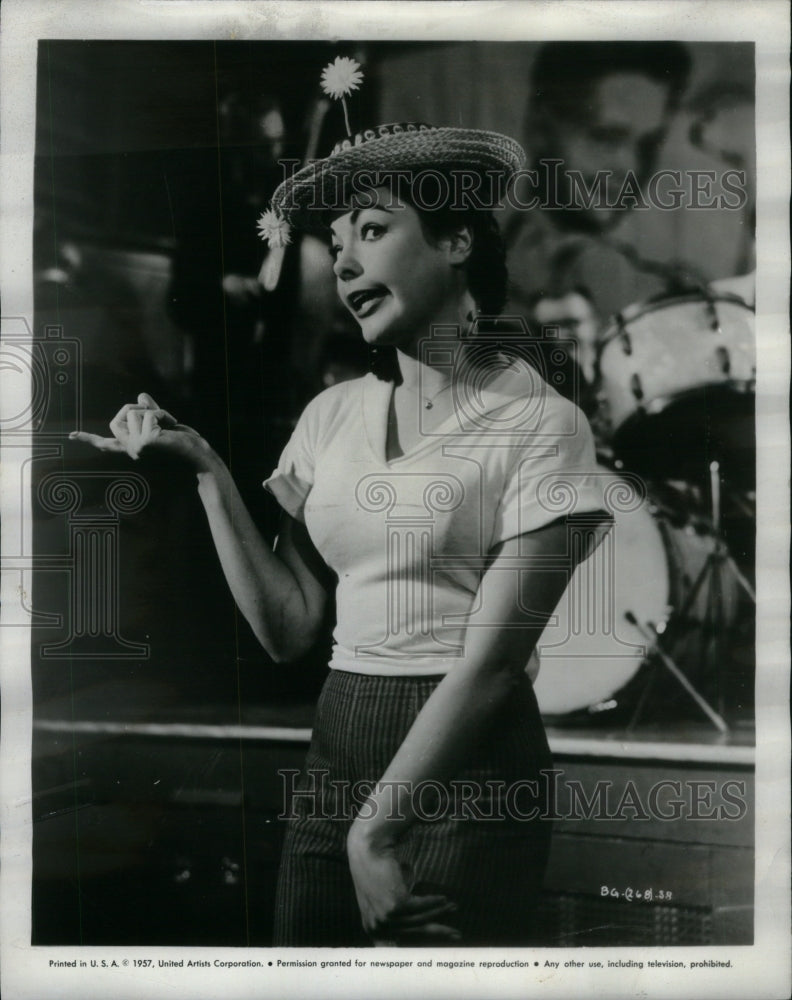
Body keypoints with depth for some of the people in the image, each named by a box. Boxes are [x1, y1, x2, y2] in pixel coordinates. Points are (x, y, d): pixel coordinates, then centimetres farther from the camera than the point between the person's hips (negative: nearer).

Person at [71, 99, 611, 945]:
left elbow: (492, 653, -13)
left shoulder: (538, 422, -9)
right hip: (332, 751, 5)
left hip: (464, 767, -4)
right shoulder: (331, 414, 6)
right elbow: (287, 628, 2)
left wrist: (376, 826, -12)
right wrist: (205, 470, -3)